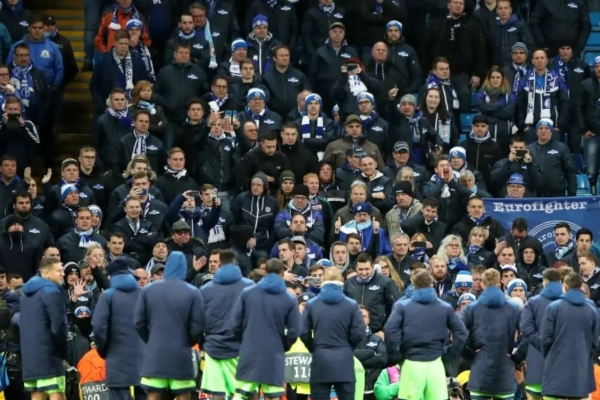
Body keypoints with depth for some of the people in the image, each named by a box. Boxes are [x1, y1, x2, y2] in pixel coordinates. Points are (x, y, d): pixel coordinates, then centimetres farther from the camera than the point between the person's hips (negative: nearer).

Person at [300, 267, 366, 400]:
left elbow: (303, 332, 0)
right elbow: (359, 333, -5)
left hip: (320, 360, 0)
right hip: (344, 361, 0)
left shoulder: (311, 304, 4)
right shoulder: (352, 305, 1)